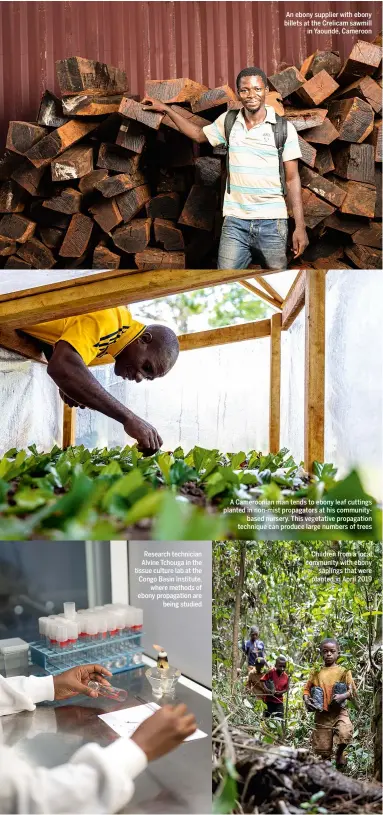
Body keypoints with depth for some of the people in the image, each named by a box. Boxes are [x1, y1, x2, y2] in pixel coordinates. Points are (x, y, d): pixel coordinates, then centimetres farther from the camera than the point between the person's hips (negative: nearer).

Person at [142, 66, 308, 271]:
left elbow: (292, 179, -1)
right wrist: (165, 108, 25)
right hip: (235, 222, 2)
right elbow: (199, 134, 27)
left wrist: (300, 226, -6)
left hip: (272, 223, -2)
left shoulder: (284, 128, -1)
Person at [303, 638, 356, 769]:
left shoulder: (343, 671, 1)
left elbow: (352, 690, -1)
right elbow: (307, 689, 12)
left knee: (345, 733, -28)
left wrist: (343, 696, -21)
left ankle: (340, 753, 4)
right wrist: (306, 699, -8)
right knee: (323, 749, 5)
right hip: (321, 714, 2)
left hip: (339, 711, -2)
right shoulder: (316, 673, 6)